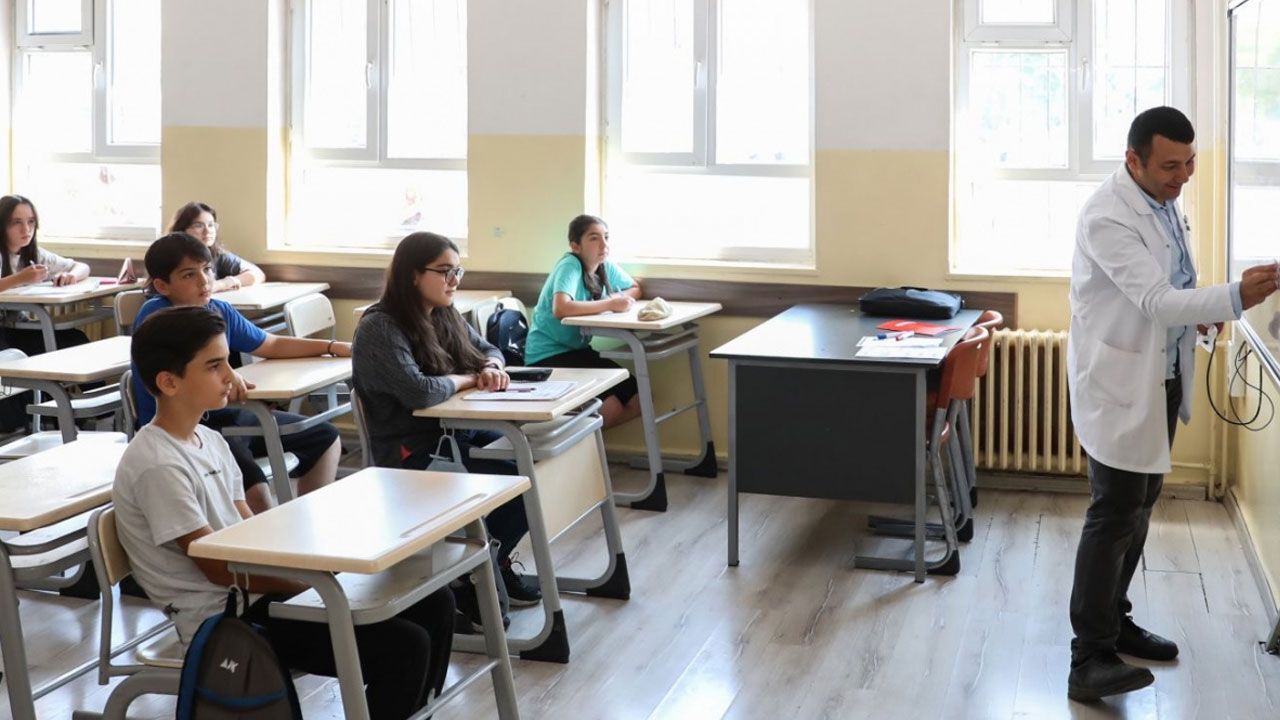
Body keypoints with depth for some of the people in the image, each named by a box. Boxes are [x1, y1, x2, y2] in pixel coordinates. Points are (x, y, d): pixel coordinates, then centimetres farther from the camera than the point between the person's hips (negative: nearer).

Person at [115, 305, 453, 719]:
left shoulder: (210, 441, 10)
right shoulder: (158, 466, -18)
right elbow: (219, 569, -17)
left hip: (256, 590, 9)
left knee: (433, 605, 2)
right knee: (403, 647, -21)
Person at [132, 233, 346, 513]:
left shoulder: (220, 311, 7)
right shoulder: (154, 314, -13)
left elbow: (273, 345, 19)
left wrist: (334, 347, 14)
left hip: (221, 415, 9)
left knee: (325, 438, 13)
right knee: (253, 488, -33)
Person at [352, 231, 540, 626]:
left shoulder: (445, 315, 9)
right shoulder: (379, 328, -16)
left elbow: (488, 350, 24)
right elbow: (419, 391, -30)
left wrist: (491, 368, -2)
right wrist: (469, 378, -12)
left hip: (459, 433, 8)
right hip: (414, 454, -8)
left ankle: (494, 562, 12)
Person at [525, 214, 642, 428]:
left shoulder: (607, 266, 2)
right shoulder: (570, 265, -19)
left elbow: (635, 289, 18)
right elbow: (560, 309, -36)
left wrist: (618, 297, -7)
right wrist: (609, 304, -28)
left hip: (577, 349, 8)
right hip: (547, 356, -8)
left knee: (637, 399, -7)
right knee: (611, 406, -23)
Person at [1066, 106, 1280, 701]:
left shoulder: (1164, 200, 6)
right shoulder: (1107, 217, -22)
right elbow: (1154, 300, -30)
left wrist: (1203, 309, -1)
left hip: (1161, 378, 9)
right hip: (1119, 383, -9)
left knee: (1140, 505, 15)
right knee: (1114, 515, -8)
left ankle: (1114, 621, 29)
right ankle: (1089, 660, -3)